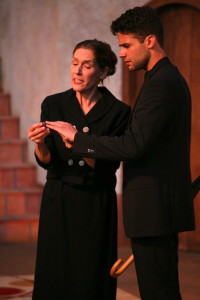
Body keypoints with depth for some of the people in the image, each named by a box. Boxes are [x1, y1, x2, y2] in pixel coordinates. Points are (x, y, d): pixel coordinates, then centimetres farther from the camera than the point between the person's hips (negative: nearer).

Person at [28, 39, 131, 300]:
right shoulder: (53, 105, 3)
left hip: (96, 207, -2)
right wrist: (40, 144, -21)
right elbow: (47, 162, 1)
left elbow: (106, 167, -9)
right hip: (58, 203, 2)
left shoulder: (118, 112, -5)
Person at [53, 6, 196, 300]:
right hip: (161, 207, 11)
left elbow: (134, 145, -23)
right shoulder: (169, 78, 17)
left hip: (154, 208, -11)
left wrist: (78, 138, -14)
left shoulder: (161, 83, -17)